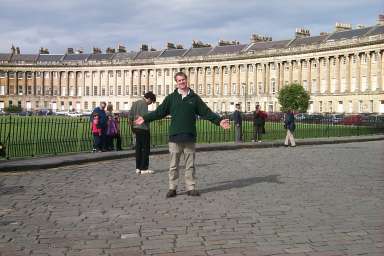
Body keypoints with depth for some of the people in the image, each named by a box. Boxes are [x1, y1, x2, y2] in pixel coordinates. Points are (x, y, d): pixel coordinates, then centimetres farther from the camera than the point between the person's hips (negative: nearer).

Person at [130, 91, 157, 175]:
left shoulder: (135, 103, 14)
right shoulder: (144, 104, -12)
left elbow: (130, 116, 14)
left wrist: (133, 128, 18)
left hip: (136, 128, 8)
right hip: (143, 129, -8)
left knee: (138, 148, 11)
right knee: (145, 149, -1)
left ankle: (138, 168, 13)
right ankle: (143, 168, -1)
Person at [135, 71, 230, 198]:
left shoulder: (194, 98, 8)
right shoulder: (171, 98, 6)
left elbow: (206, 112, 7)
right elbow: (159, 112, 7)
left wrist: (219, 120, 0)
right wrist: (145, 118, 0)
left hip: (189, 137, 1)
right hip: (175, 137, -1)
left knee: (190, 165, 6)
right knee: (173, 165, 4)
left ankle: (191, 187, 14)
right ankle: (172, 188, 11)